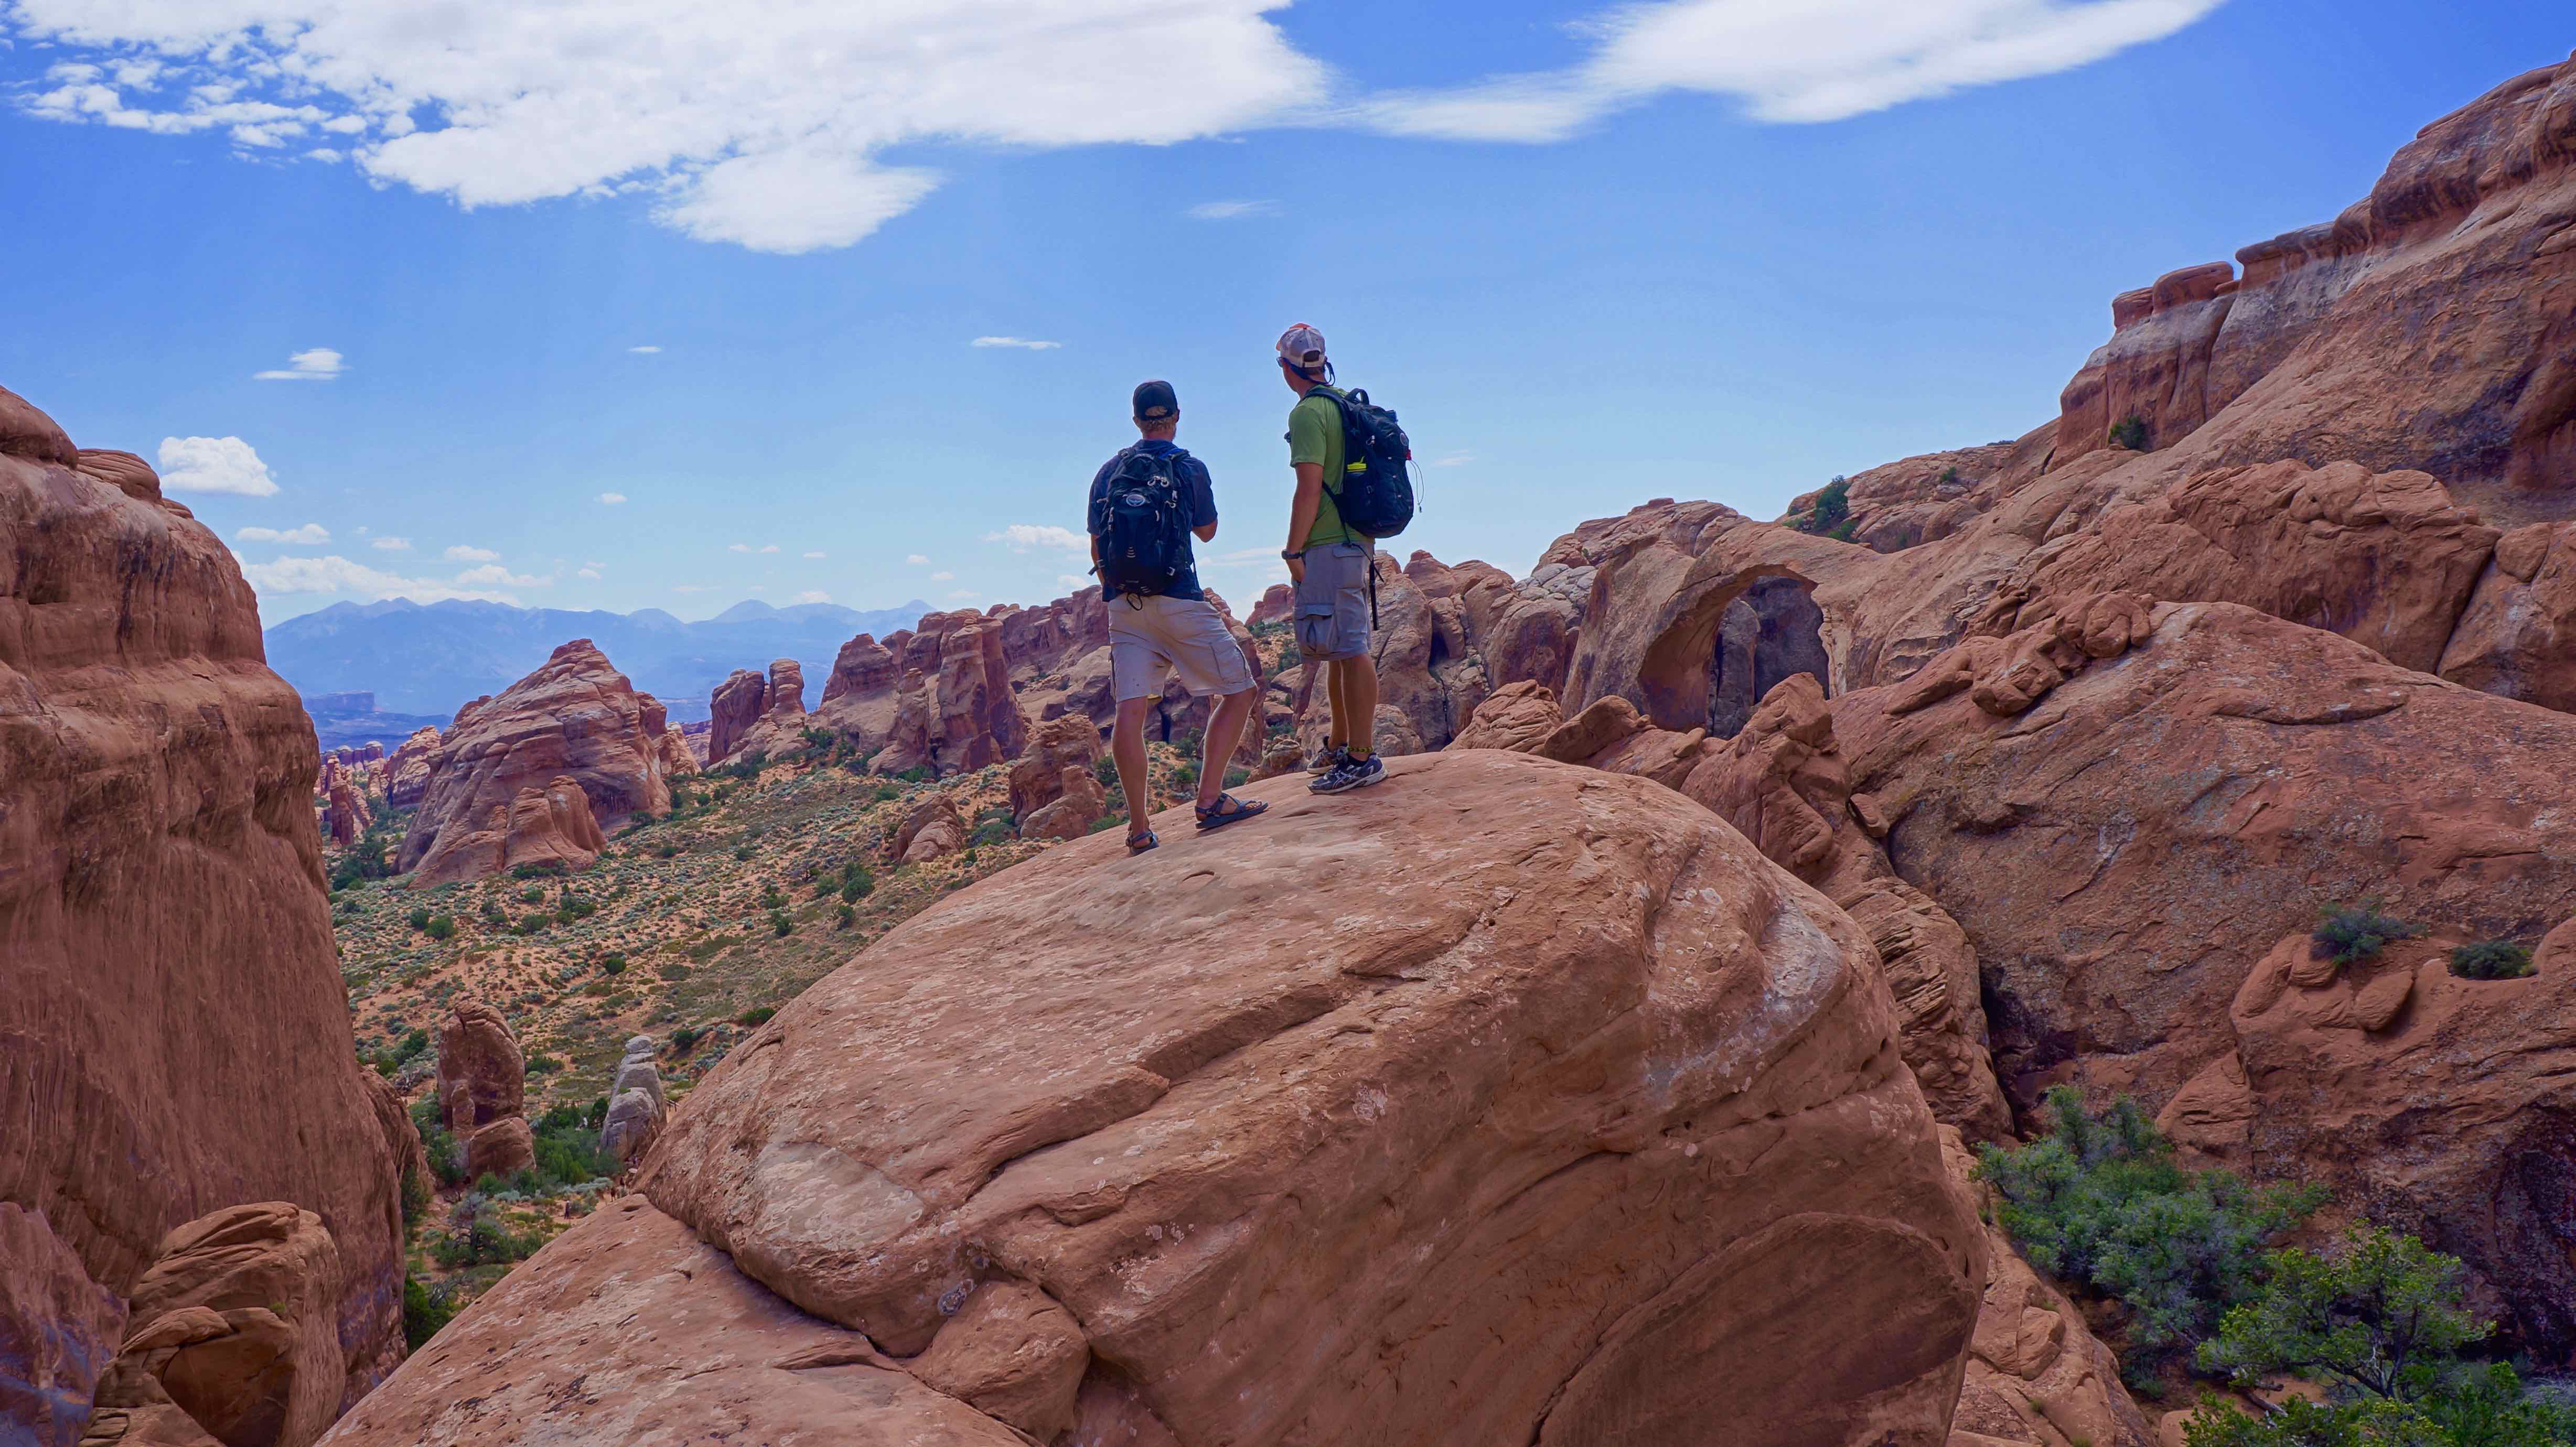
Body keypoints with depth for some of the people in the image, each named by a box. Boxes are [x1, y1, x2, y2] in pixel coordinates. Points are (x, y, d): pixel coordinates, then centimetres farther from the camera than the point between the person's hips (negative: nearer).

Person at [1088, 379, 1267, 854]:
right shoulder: (1189, 468, -1)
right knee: (1239, 692, 6)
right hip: (1178, 600, -5)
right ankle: (1210, 800, -3)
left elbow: (1097, 550, 14)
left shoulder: (1109, 472, 11)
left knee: (1131, 711, -1)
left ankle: (1139, 829, -4)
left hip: (1124, 605, 5)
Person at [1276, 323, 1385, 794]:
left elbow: (1310, 488, -19)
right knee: (1338, 648, 18)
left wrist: (1294, 551, -15)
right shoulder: (1349, 406, 16)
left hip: (1328, 547, -10)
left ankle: (1362, 757, -8)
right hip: (1357, 540, 10)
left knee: (1348, 649, -9)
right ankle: (1339, 745, 28)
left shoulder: (1308, 413, -13)